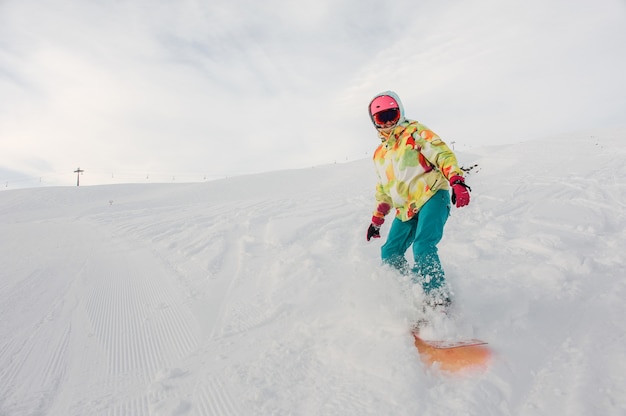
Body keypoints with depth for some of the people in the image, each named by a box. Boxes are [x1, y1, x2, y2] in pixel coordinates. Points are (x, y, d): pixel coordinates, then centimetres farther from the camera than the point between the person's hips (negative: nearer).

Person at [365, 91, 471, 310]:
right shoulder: (380, 154, 18)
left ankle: (439, 300, -16)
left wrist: (457, 181, -26)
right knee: (389, 254, 1)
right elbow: (383, 189, 27)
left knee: (423, 247, -25)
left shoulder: (415, 132, 0)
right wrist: (377, 219, 24)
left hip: (431, 197, -7)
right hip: (406, 210, 7)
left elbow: (443, 154, -10)